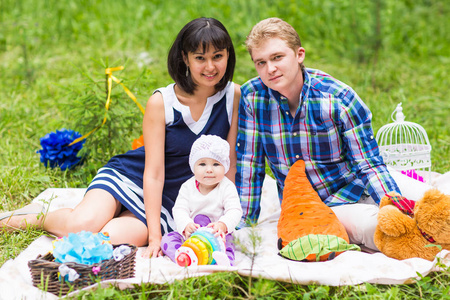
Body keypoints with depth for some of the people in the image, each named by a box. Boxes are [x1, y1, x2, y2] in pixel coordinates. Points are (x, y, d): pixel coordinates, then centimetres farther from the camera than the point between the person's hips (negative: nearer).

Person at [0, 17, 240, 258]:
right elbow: (154, 173, -16)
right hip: (127, 177, -1)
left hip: (168, 201, 1)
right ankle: (33, 218, 4)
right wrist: (155, 237, -22)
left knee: (111, 238, -28)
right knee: (83, 225, -29)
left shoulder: (235, 96, -7)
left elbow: (229, 163, -2)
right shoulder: (160, 102, -13)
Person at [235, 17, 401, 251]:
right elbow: (249, 164, 0)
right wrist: (244, 225, -1)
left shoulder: (339, 98, -13)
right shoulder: (251, 97, -6)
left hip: (350, 197, -1)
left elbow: (369, 166, -10)